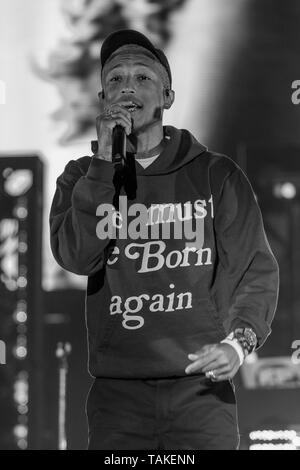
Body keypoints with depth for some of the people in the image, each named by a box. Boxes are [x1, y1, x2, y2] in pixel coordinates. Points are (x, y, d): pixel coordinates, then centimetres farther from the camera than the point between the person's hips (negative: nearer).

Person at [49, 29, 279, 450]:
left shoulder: (216, 175, 8)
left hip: (202, 388, -1)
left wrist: (240, 341, -14)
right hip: (117, 394, 1)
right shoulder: (83, 177, 12)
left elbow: (256, 269, 4)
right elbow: (75, 256, -5)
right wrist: (105, 161, -8)